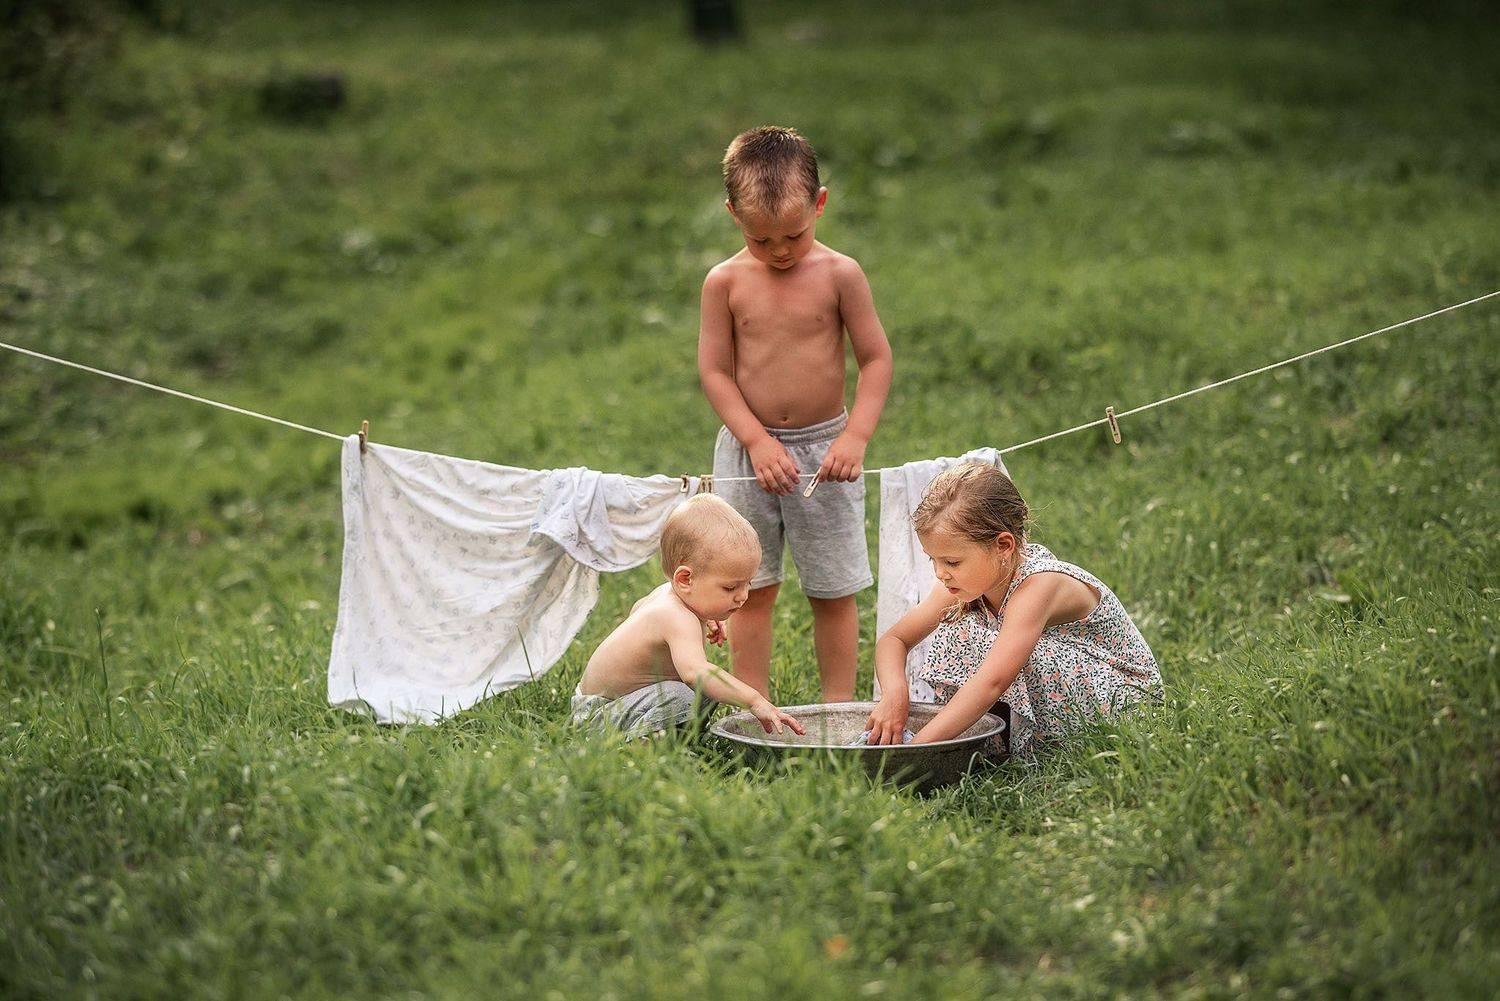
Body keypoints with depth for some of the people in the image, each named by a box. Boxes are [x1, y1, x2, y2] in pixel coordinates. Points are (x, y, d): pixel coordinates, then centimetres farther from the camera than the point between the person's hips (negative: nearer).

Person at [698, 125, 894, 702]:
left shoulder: (839, 274, -5)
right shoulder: (725, 281, -3)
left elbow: (876, 359, -3)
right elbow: (714, 370, -3)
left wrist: (855, 436, -15)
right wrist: (757, 442, -14)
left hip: (824, 448, -1)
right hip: (747, 449, 1)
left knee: (834, 589, 5)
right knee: (751, 588, 5)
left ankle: (838, 710, 14)